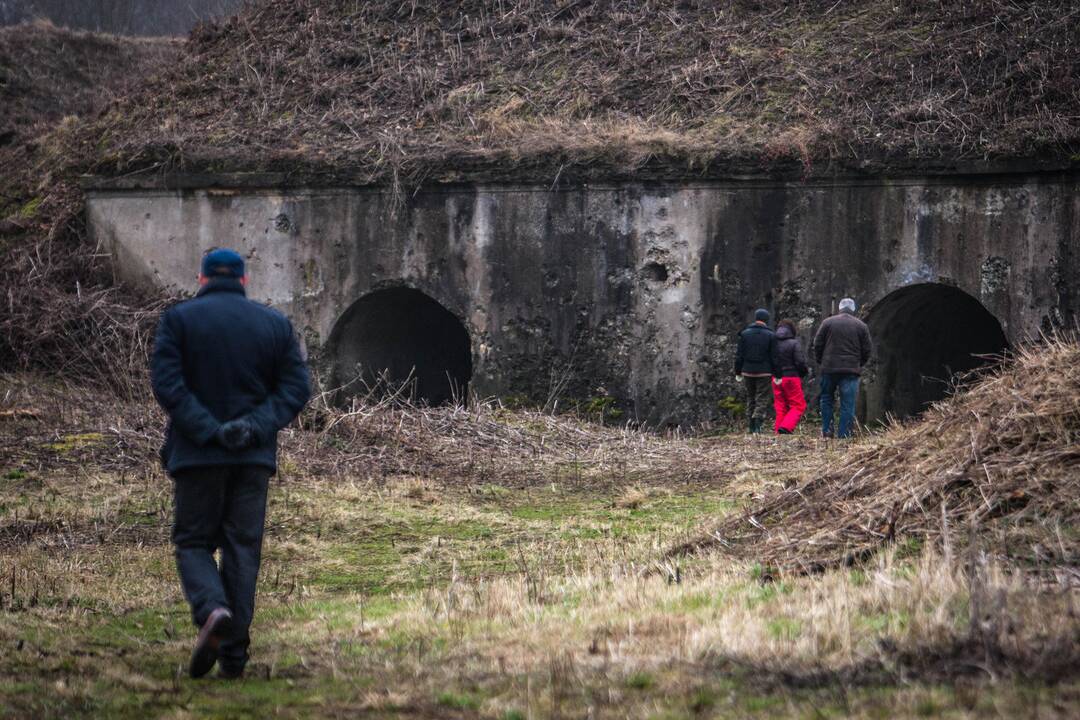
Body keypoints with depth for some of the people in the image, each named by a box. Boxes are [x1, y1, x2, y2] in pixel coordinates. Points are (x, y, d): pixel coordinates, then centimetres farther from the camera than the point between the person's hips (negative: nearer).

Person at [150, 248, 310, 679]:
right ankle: (233, 654, 1)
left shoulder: (179, 319, 0)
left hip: (198, 453, -2)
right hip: (254, 456, 2)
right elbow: (296, 388, 1)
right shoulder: (275, 324, 9)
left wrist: (209, 431, -14)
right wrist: (254, 427, -10)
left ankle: (212, 611, -22)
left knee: (193, 543, 7)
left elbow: (166, 382, -12)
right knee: (242, 548, 5)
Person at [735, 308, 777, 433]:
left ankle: (751, 426, 11)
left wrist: (738, 373, 8)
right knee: (762, 399, 0)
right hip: (764, 372, -3)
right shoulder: (770, 336, -5)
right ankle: (757, 424, -16)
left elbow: (739, 355, 2)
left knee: (750, 398, 13)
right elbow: (774, 357, -5)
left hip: (748, 371, 3)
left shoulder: (745, 334, 2)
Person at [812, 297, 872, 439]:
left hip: (829, 368, 0)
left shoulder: (828, 322, 3)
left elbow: (817, 344, 3)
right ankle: (844, 435, -3)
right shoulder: (861, 326, 5)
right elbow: (867, 350, 6)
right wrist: (860, 365, 21)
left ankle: (826, 431, 9)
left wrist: (820, 362, 16)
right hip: (851, 371, 0)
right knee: (848, 404, 1)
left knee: (826, 399, 16)